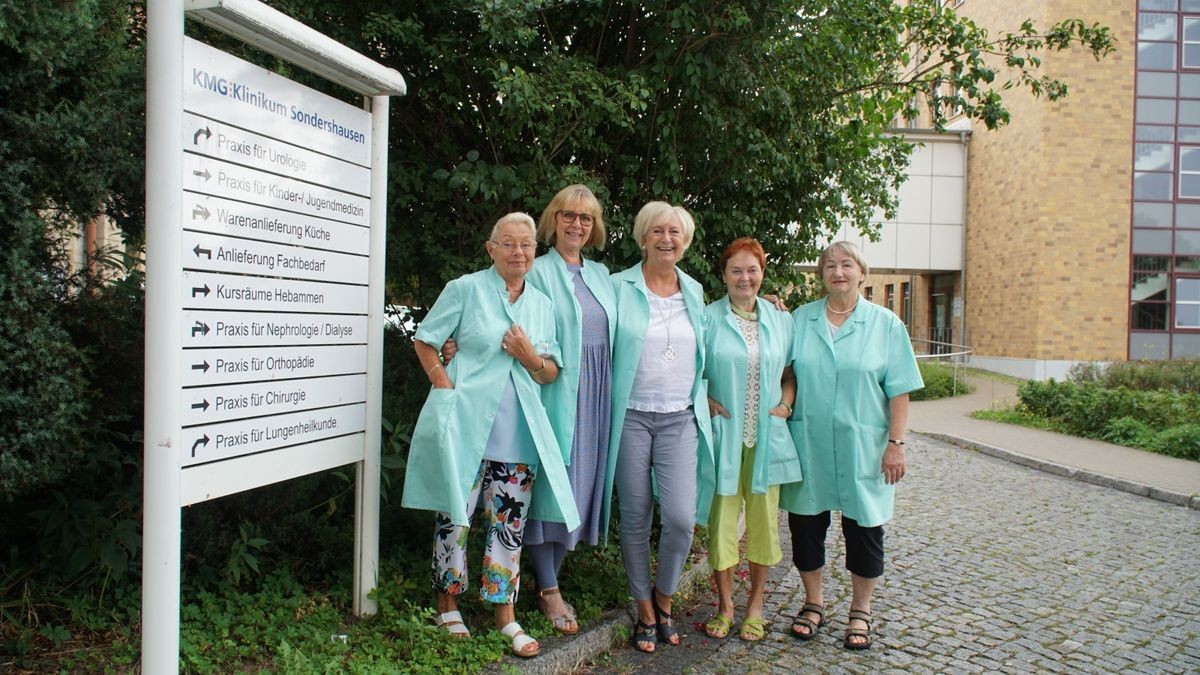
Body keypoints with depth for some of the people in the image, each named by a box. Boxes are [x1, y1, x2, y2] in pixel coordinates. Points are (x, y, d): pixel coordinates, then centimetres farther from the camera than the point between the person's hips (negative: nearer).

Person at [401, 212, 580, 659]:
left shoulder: (542, 304, 12)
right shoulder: (466, 289, 0)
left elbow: (551, 374, 14)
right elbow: (424, 341, 3)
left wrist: (529, 357, -7)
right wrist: (445, 385, -8)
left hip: (518, 433, 4)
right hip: (465, 423, -3)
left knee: (510, 522, 7)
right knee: (455, 515, 5)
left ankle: (504, 614, 20)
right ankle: (447, 604, 25)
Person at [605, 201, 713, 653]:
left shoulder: (695, 292, 10)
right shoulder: (619, 287, -1)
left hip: (680, 419, 2)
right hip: (631, 417, -2)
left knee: (681, 518, -8)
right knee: (636, 519, 5)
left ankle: (664, 598, 18)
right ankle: (645, 612, 22)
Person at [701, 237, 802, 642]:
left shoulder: (780, 320, 8)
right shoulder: (708, 318, -1)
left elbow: (791, 373, 15)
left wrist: (785, 405, 0)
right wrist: (708, 403, -11)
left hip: (767, 436, 3)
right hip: (724, 436, -2)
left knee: (764, 517, 7)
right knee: (722, 516, 2)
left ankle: (755, 605, 23)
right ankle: (725, 604, 19)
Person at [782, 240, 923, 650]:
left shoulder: (885, 324, 0)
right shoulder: (800, 319, 5)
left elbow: (899, 390, -2)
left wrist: (896, 443, -7)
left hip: (861, 445, -1)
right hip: (807, 443, 2)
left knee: (863, 527, 8)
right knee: (805, 523, 9)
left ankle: (860, 611, 27)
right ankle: (813, 603, 29)